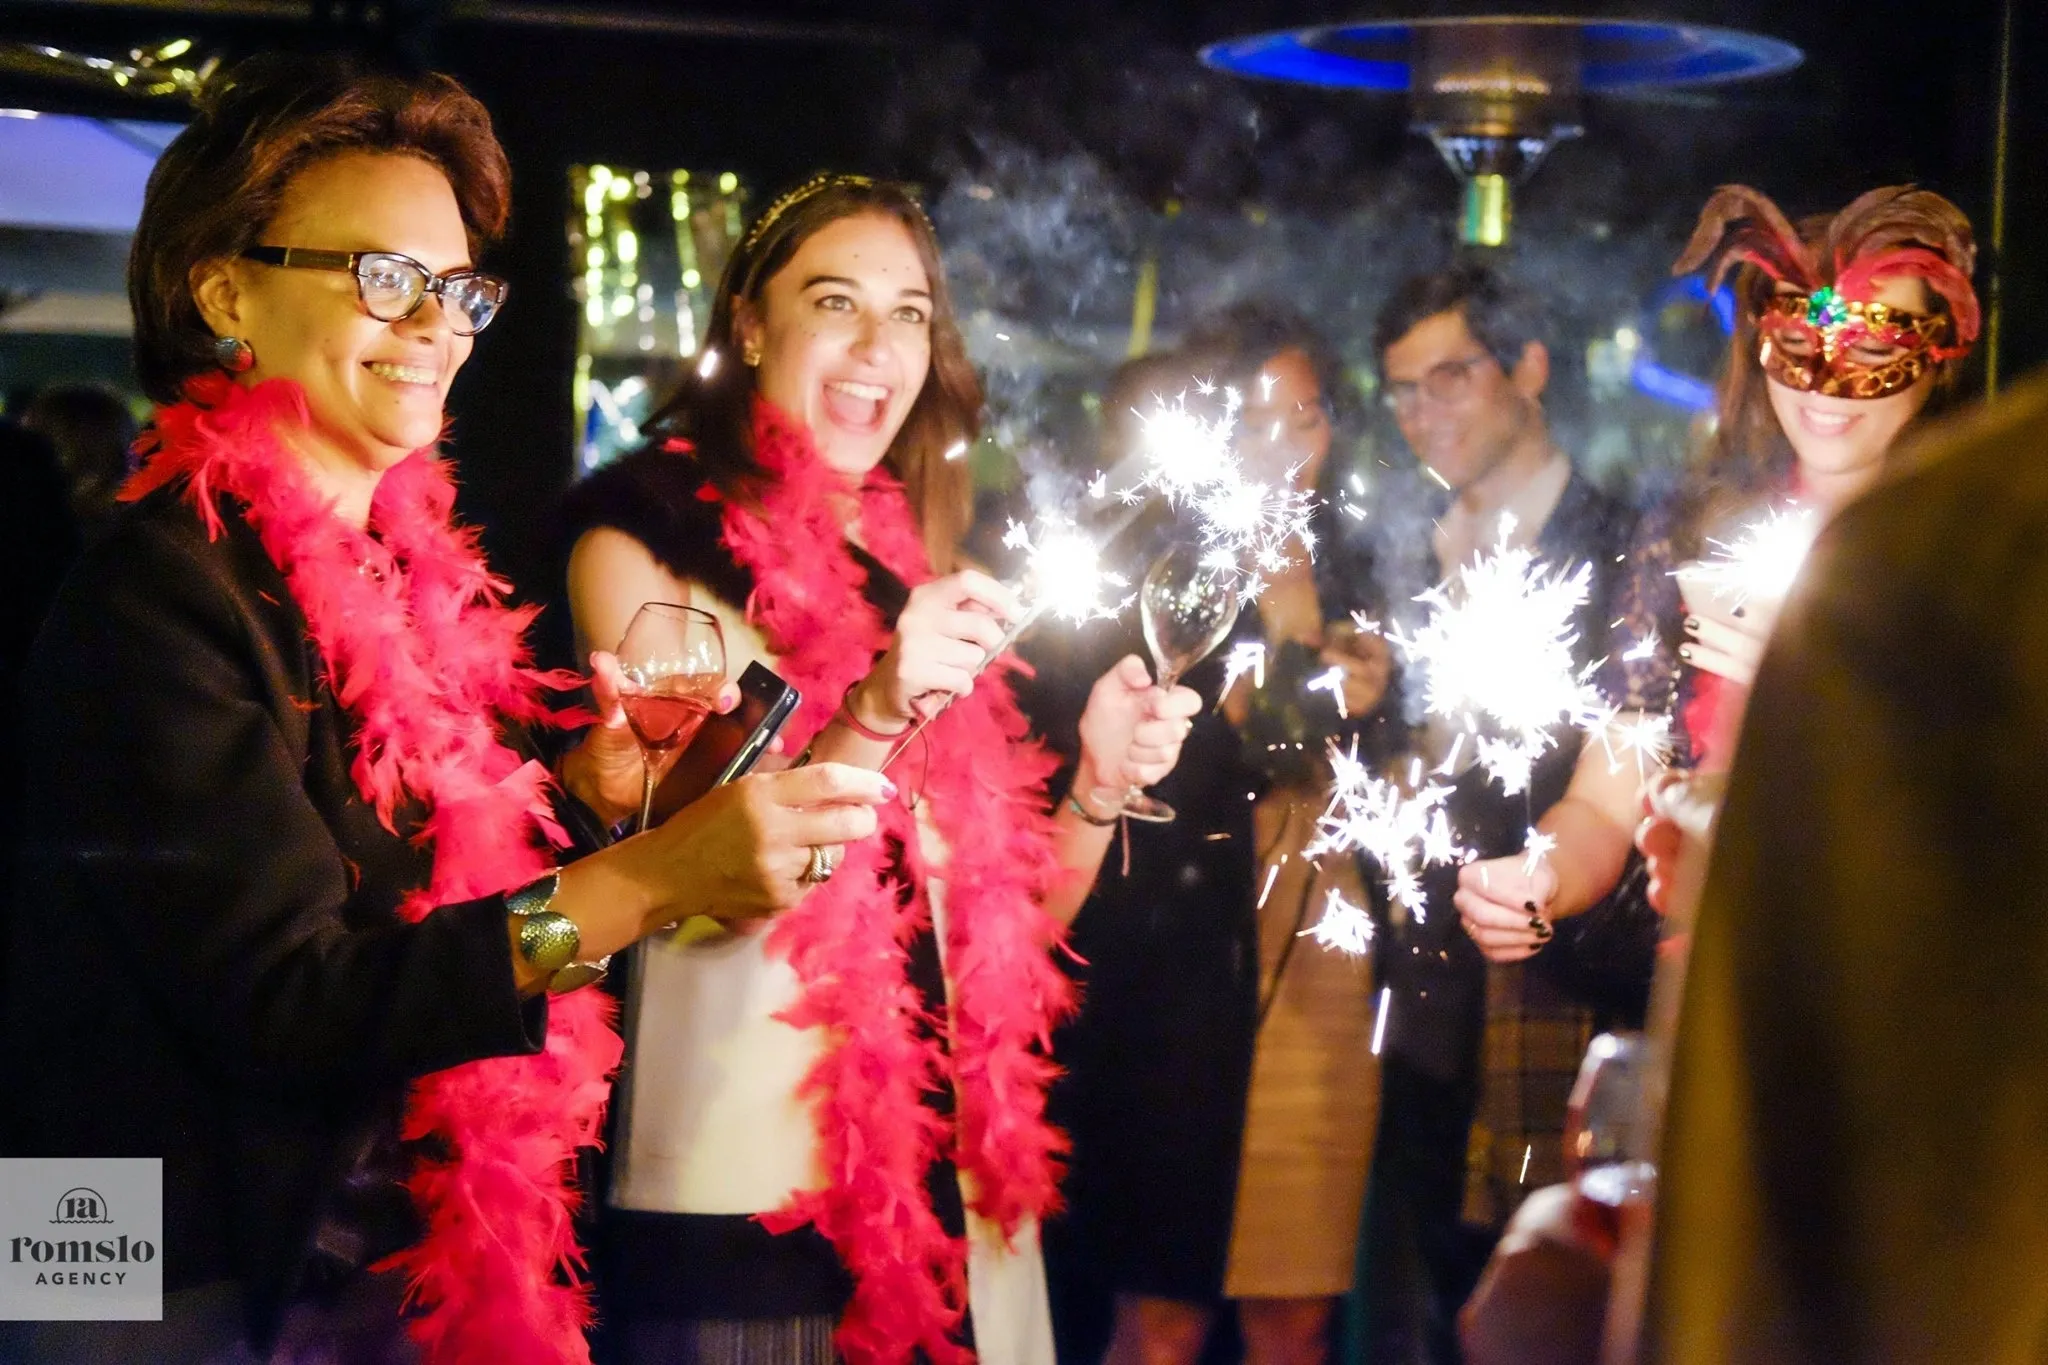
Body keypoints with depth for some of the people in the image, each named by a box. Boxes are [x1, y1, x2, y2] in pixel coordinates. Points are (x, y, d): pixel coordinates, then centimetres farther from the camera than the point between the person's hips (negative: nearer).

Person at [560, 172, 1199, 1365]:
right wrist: (874, 714, -26)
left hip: (958, 1188, 5)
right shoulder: (648, 543, -3)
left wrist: (1100, 785, -5)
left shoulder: (925, 567, 12)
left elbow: (1008, 926, 13)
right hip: (747, 1200, -5)